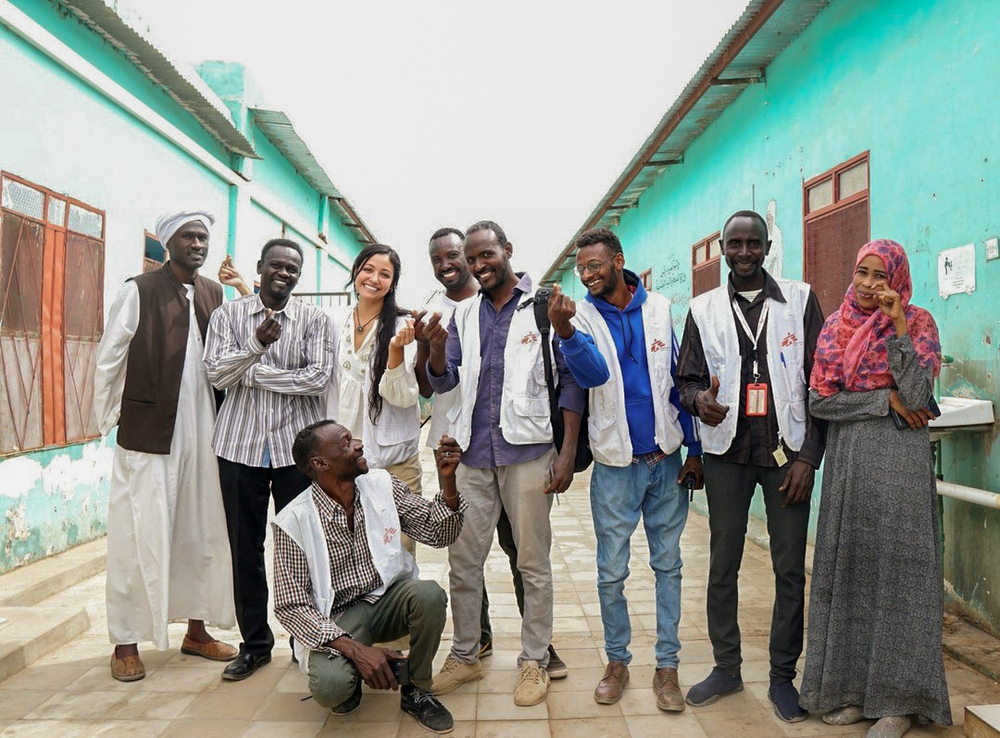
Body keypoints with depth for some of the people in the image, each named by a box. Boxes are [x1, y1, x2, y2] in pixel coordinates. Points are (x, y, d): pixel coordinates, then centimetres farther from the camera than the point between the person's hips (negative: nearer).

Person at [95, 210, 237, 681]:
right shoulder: (138, 292, -5)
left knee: (203, 532, 11)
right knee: (139, 536, 2)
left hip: (202, 435, 5)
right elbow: (108, 360, -2)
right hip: (147, 435, -5)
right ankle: (126, 643, 17)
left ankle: (197, 630, 26)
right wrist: (110, 421, 1)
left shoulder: (215, 295, 9)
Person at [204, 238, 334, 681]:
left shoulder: (315, 320, 2)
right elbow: (217, 374, -6)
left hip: (296, 445, -1)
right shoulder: (228, 314, 6)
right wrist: (257, 345, -22)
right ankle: (254, 643, 24)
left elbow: (318, 378, -11)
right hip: (241, 445, 2)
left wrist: (253, 371, -8)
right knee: (245, 548, 9)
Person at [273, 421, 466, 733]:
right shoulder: (294, 520, -16)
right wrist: (354, 649, -25)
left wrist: (448, 480, -24)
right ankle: (352, 679, 8)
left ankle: (416, 691, -3)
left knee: (429, 594, -29)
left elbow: (438, 533, -4)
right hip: (335, 619, -3)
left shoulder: (383, 485, -6)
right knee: (331, 687, -31)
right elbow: (290, 606, -14)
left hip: (389, 597, 3)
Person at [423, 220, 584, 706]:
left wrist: (567, 455, -8)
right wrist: (438, 348, -11)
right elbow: (444, 382, 10)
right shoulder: (463, 314, 12)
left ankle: (535, 661, 22)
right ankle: (464, 656, 28)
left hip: (528, 452, -4)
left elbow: (570, 382, -2)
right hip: (474, 454, 4)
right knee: (463, 561, 11)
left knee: (533, 563, 7)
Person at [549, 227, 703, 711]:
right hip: (615, 463, -1)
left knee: (668, 564, 10)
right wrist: (564, 332, -41)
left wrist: (695, 449, 3)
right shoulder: (583, 315, -3)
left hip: (666, 459, 2)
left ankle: (667, 665, 23)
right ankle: (617, 661, 25)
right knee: (611, 572, 7)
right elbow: (593, 374, -22)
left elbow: (680, 380, 5)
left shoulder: (660, 308, 1)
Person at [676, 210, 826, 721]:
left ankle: (782, 675, 21)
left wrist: (808, 455, -5)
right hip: (727, 452, 1)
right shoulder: (704, 309, 7)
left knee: (790, 568, 4)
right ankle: (726, 667, 25)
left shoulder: (800, 300, 3)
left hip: (787, 450, -1)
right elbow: (686, 378, 8)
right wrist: (698, 399, -17)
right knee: (723, 564, 8)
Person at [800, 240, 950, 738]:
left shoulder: (918, 322, 1)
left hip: (899, 459, -3)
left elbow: (917, 394, -13)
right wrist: (885, 398, -8)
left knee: (896, 566, 0)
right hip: (847, 459, 3)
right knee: (847, 566, 7)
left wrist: (898, 326, -16)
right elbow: (819, 401, 1)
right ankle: (851, 685, 19)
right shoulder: (835, 327, 9)